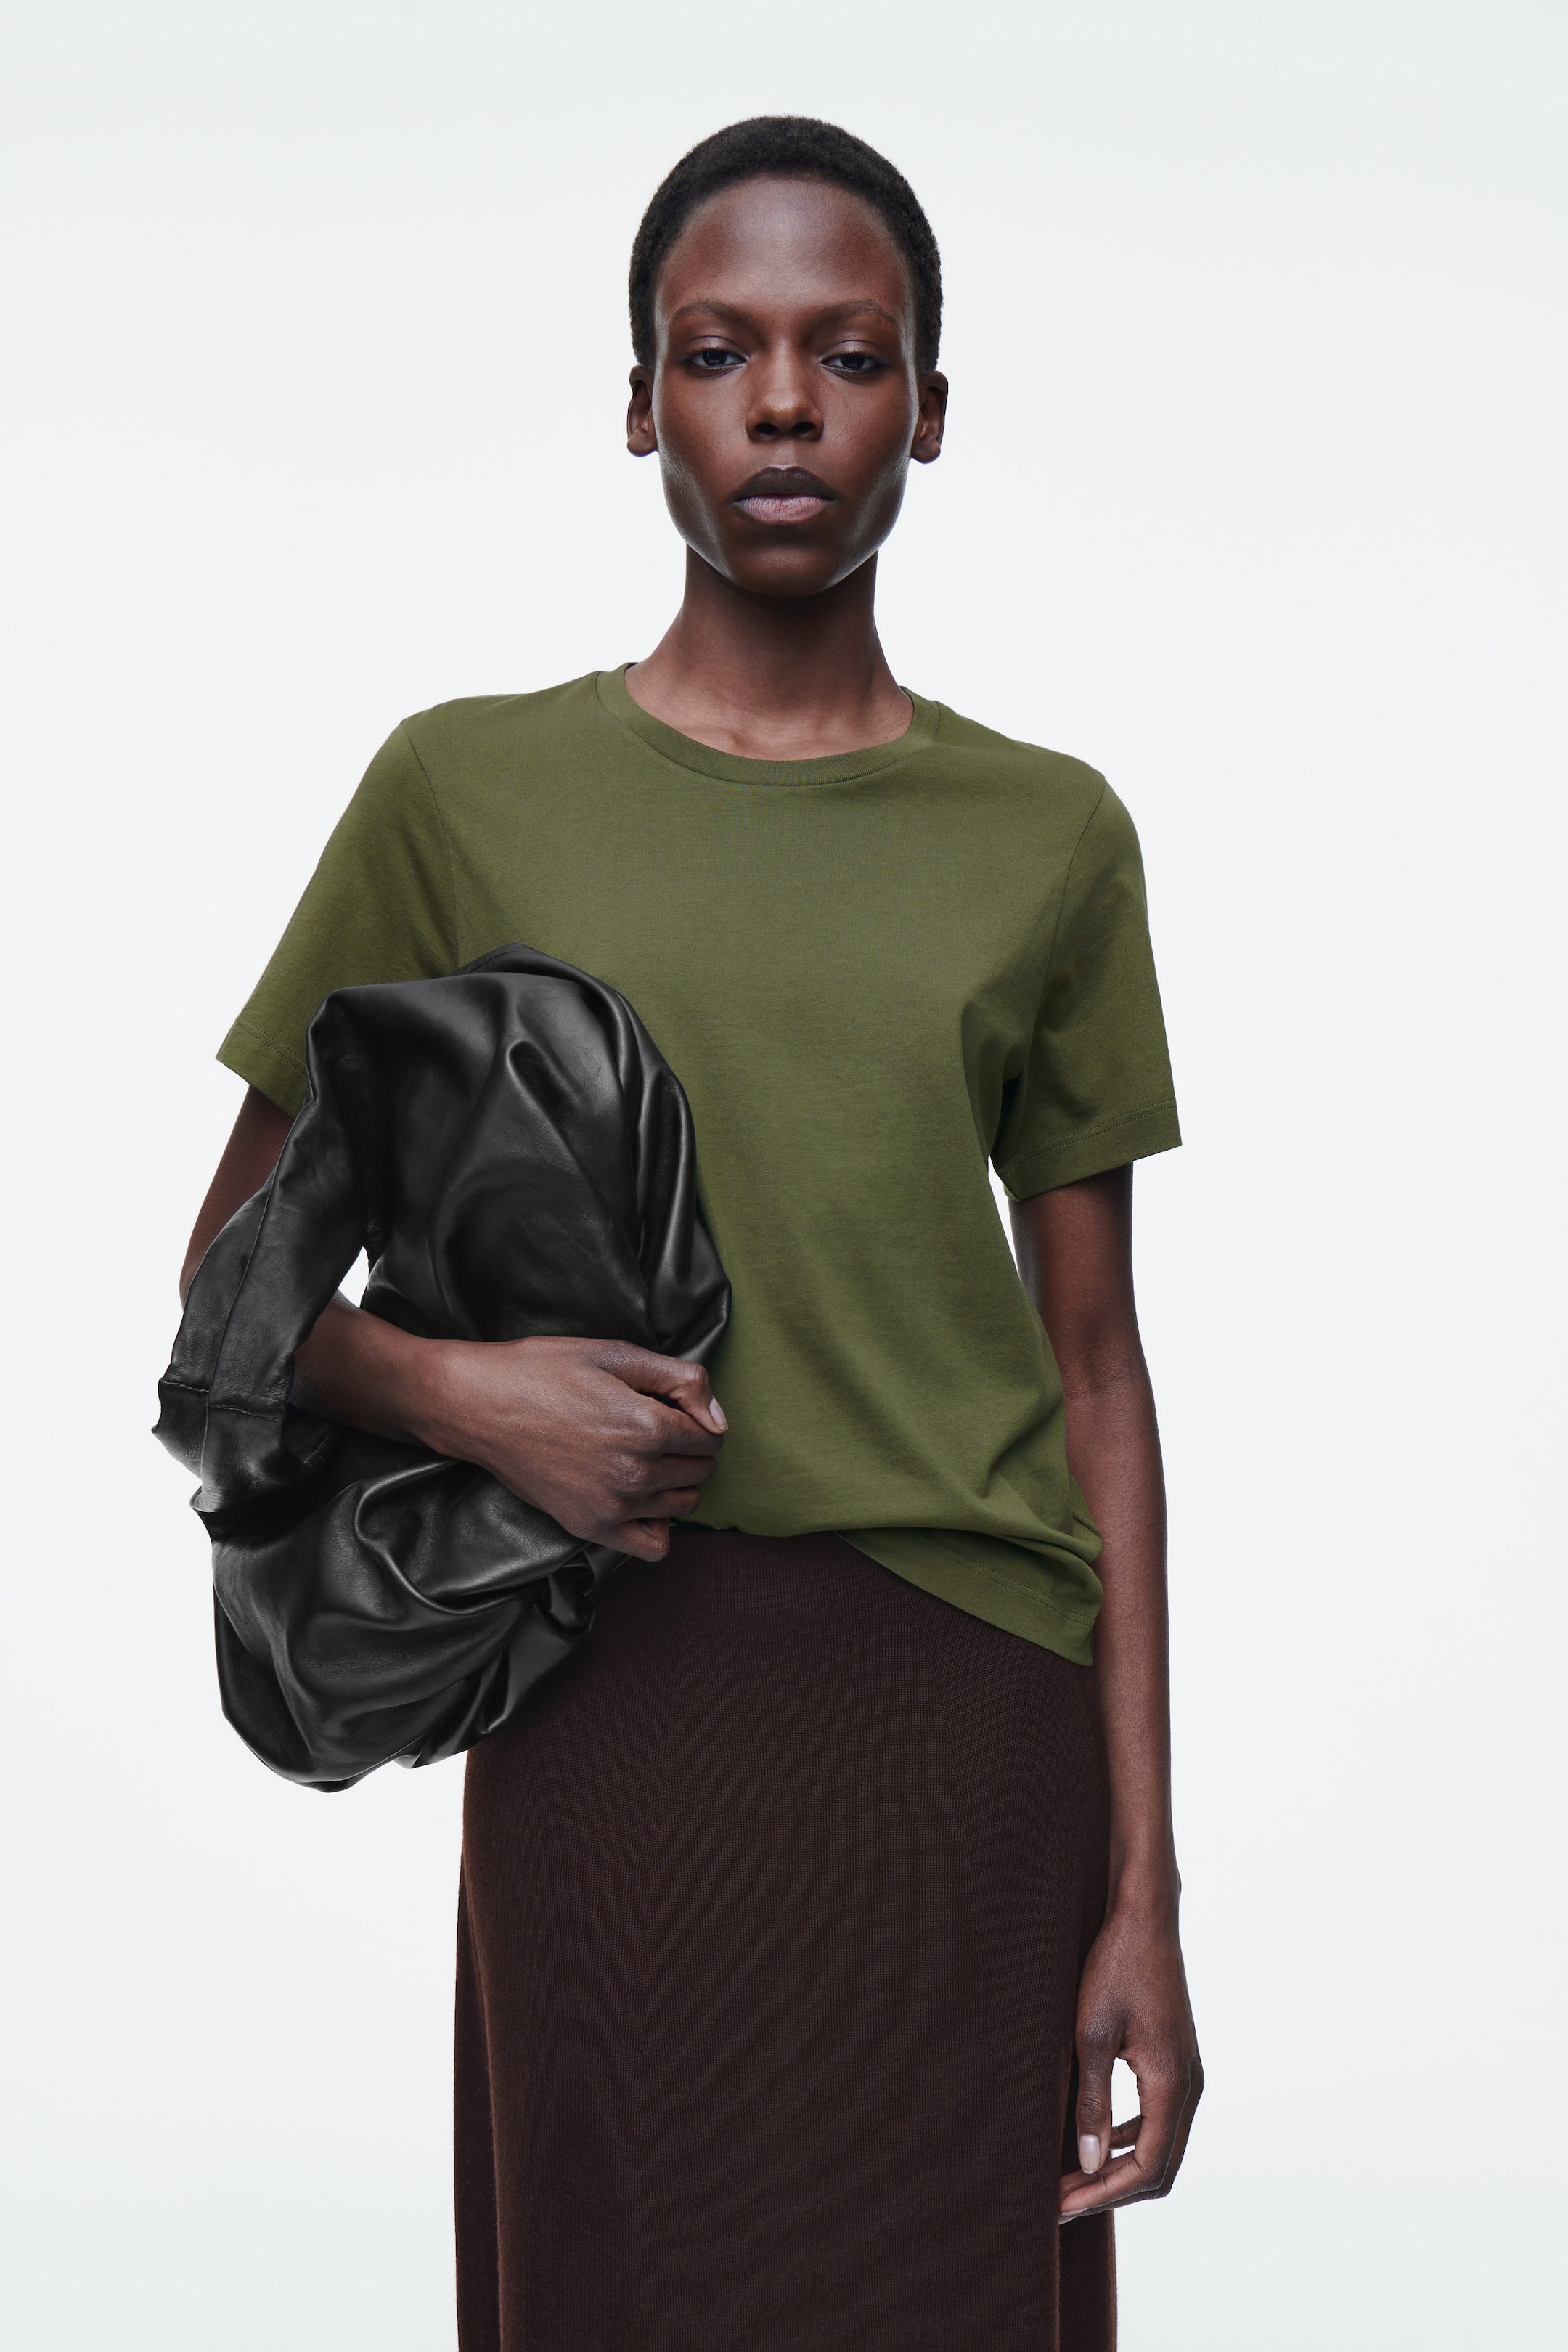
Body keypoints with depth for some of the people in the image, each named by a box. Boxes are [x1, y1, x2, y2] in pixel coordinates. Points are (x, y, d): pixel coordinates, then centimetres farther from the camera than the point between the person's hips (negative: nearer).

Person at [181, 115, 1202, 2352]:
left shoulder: (1050, 835, 5)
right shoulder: (467, 791, 3)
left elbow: (1093, 1370, 6)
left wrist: (1144, 1892, 2)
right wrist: (459, 1388, -14)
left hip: (969, 1707, 1)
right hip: (614, 1702, -1)